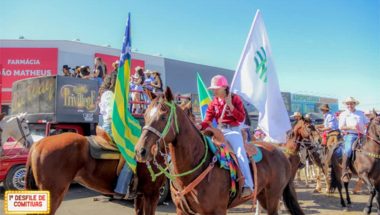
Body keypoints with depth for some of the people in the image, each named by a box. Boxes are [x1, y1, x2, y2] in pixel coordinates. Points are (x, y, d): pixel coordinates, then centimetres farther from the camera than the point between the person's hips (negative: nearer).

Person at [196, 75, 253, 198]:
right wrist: (199, 126, -21)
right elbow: (208, 120, 1)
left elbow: (241, 118, -6)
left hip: (233, 130, -5)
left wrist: (230, 105, -16)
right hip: (219, 131, 5)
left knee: (240, 153, -23)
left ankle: (247, 185, -26)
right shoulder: (214, 102, 8)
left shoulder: (235, 98, -1)